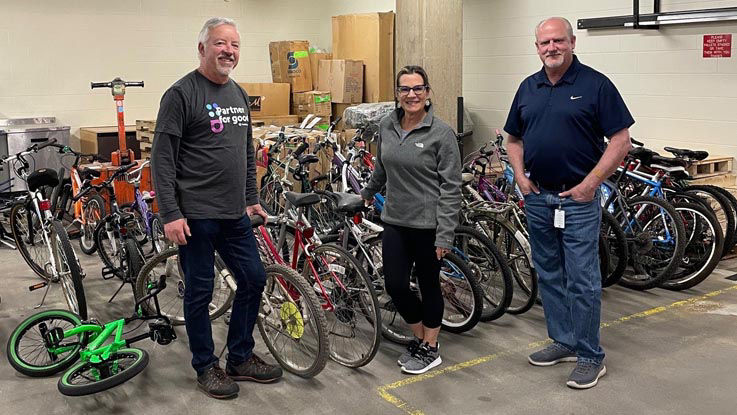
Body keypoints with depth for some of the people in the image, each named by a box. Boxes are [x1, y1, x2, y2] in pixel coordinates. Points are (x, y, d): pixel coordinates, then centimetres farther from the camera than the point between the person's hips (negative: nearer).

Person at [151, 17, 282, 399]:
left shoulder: (239, 95, 13)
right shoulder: (181, 94, -10)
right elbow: (162, 159, -13)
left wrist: (252, 199, 20)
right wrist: (170, 214, -18)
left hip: (235, 215, 8)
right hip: (196, 216, -7)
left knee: (253, 280, 11)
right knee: (200, 291, 4)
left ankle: (240, 359, 27)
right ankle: (206, 367, 22)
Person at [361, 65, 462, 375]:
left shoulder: (441, 133, -12)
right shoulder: (386, 126, 4)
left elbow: (451, 187, -12)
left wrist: (445, 234, -15)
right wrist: (367, 193, 36)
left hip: (428, 224, -5)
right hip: (395, 221, 5)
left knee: (429, 285, 9)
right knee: (395, 285, 4)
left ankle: (430, 349, 27)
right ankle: (419, 337, 30)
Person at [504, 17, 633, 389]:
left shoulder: (595, 85, -6)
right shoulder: (528, 88, 11)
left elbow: (620, 139, -8)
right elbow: (514, 139, 19)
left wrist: (590, 183, -14)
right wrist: (520, 177, 4)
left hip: (578, 197, -6)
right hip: (537, 196, 6)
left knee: (582, 280, -3)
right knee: (549, 275, 14)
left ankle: (590, 357, 8)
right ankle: (563, 342, 28)